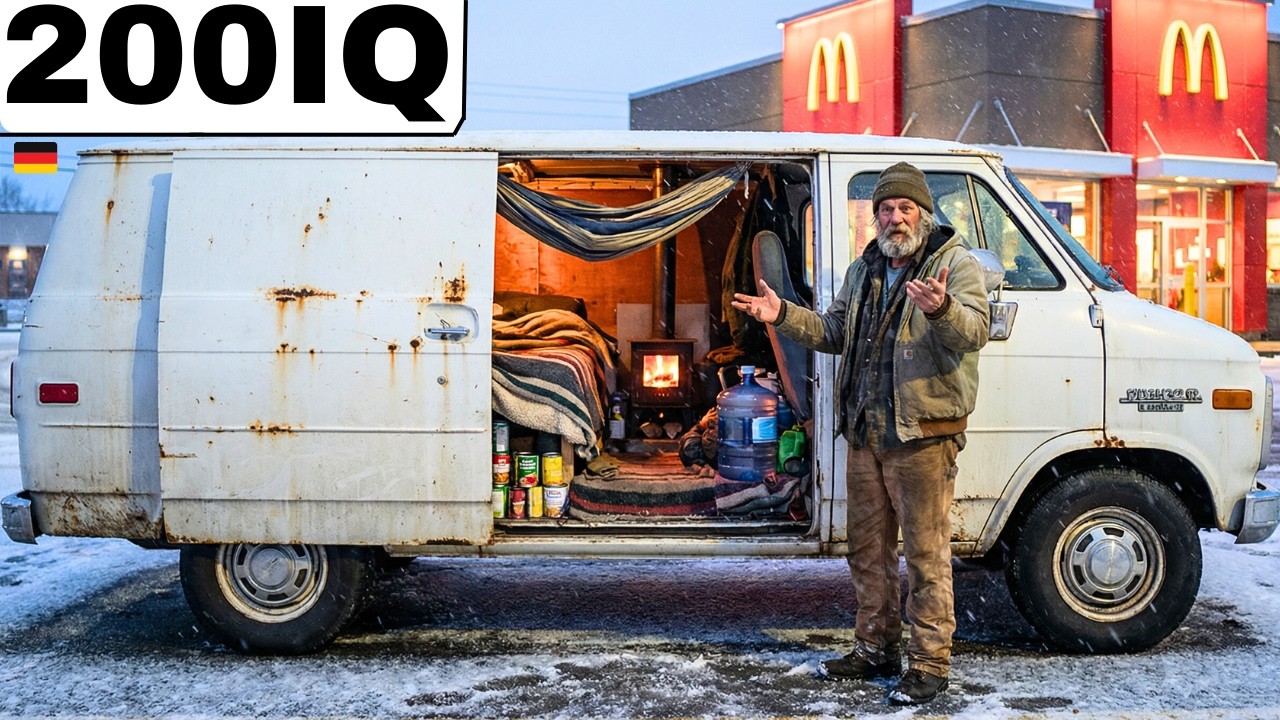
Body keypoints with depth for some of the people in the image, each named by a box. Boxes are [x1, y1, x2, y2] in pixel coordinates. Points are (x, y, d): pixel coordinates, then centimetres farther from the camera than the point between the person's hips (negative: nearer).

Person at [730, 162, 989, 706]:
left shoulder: (955, 264, -6)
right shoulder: (864, 271, 16)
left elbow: (974, 331, -21)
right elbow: (833, 332, 21)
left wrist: (941, 308, -41)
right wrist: (783, 315, 7)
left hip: (923, 433, -7)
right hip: (866, 434, 7)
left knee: (926, 553, -2)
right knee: (868, 548, 15)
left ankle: (929, 664, 7)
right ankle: (876, 649, 29)